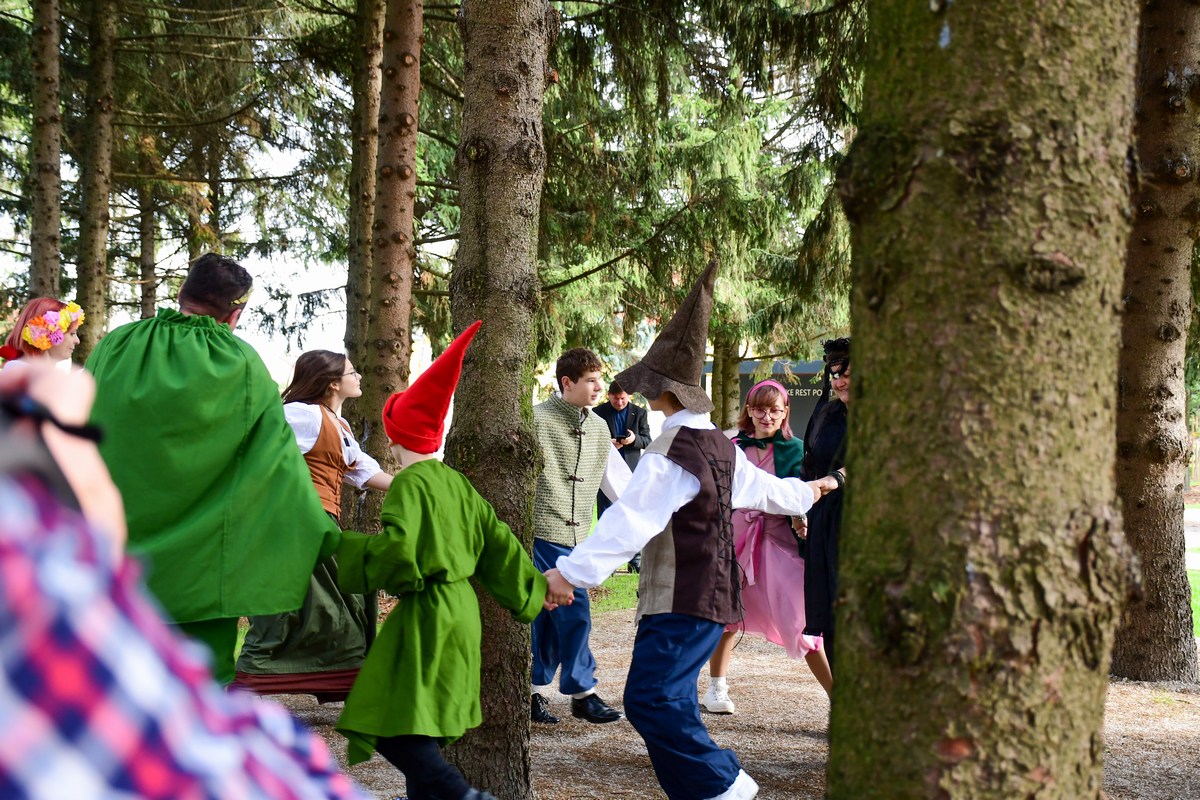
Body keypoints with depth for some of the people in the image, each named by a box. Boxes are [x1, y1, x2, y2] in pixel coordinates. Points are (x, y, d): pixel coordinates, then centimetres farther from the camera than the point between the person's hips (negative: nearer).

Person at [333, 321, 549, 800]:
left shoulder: (410, 483, -13)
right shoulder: (457, 483, 10)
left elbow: (396, 549, -25)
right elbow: (497, 540, 14)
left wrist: (343, 549, -11)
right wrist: (532, 588, 25)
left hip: (426, 616, -9)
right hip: (461, 611, 9)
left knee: (394, 729, -11)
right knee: (423, 727, 19)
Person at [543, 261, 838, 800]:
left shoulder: (671, 453, -17)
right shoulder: (721, 447, 11)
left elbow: (629, 521, -28)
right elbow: (763, 489, 28)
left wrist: (571, 571, -33)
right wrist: (807, 491, 50)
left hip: (681, 603, -10)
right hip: (714, 592, 10)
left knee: (651, 699, -15)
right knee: (669, 702, 12)